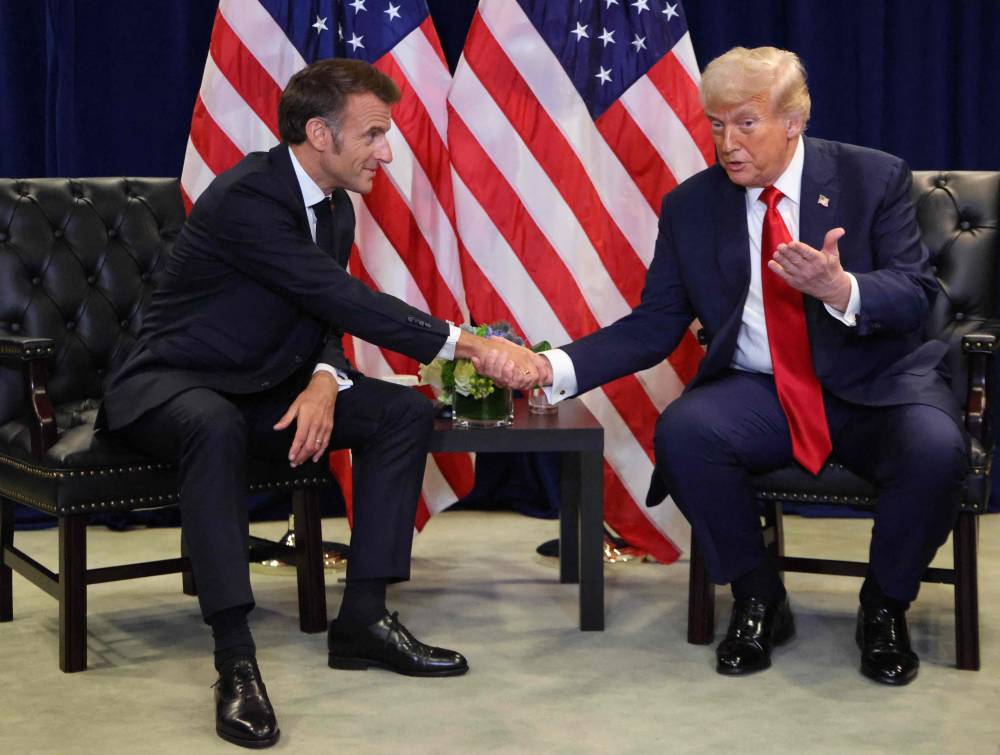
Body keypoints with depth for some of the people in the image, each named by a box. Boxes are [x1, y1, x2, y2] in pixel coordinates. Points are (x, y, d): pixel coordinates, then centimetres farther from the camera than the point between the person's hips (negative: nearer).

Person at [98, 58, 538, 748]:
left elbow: (328, 318, 8)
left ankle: (364, 616, -9)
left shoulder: (336, 208, 5)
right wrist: (470, 345, -31)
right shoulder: (245, 198, -24)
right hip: (171, 386, -8)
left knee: (406, 411, -8)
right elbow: (347, 301, -30)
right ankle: (235, 659, -38)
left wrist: (324, 381, -17)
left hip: (264, 391, 8)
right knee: (217, 426, -42)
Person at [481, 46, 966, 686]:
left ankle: (885, 609, -2)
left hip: (875, 388, -1)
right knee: (682, 431, -29)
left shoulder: (875, 177, -2)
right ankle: (758, 603, -5)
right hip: (761, 395, 2)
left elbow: (916, 295, -7)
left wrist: (841, 289, -30)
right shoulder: (691, 206, 3)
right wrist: (553, 367, -15)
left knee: (934, 447, -33)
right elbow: (654, 326, 1)